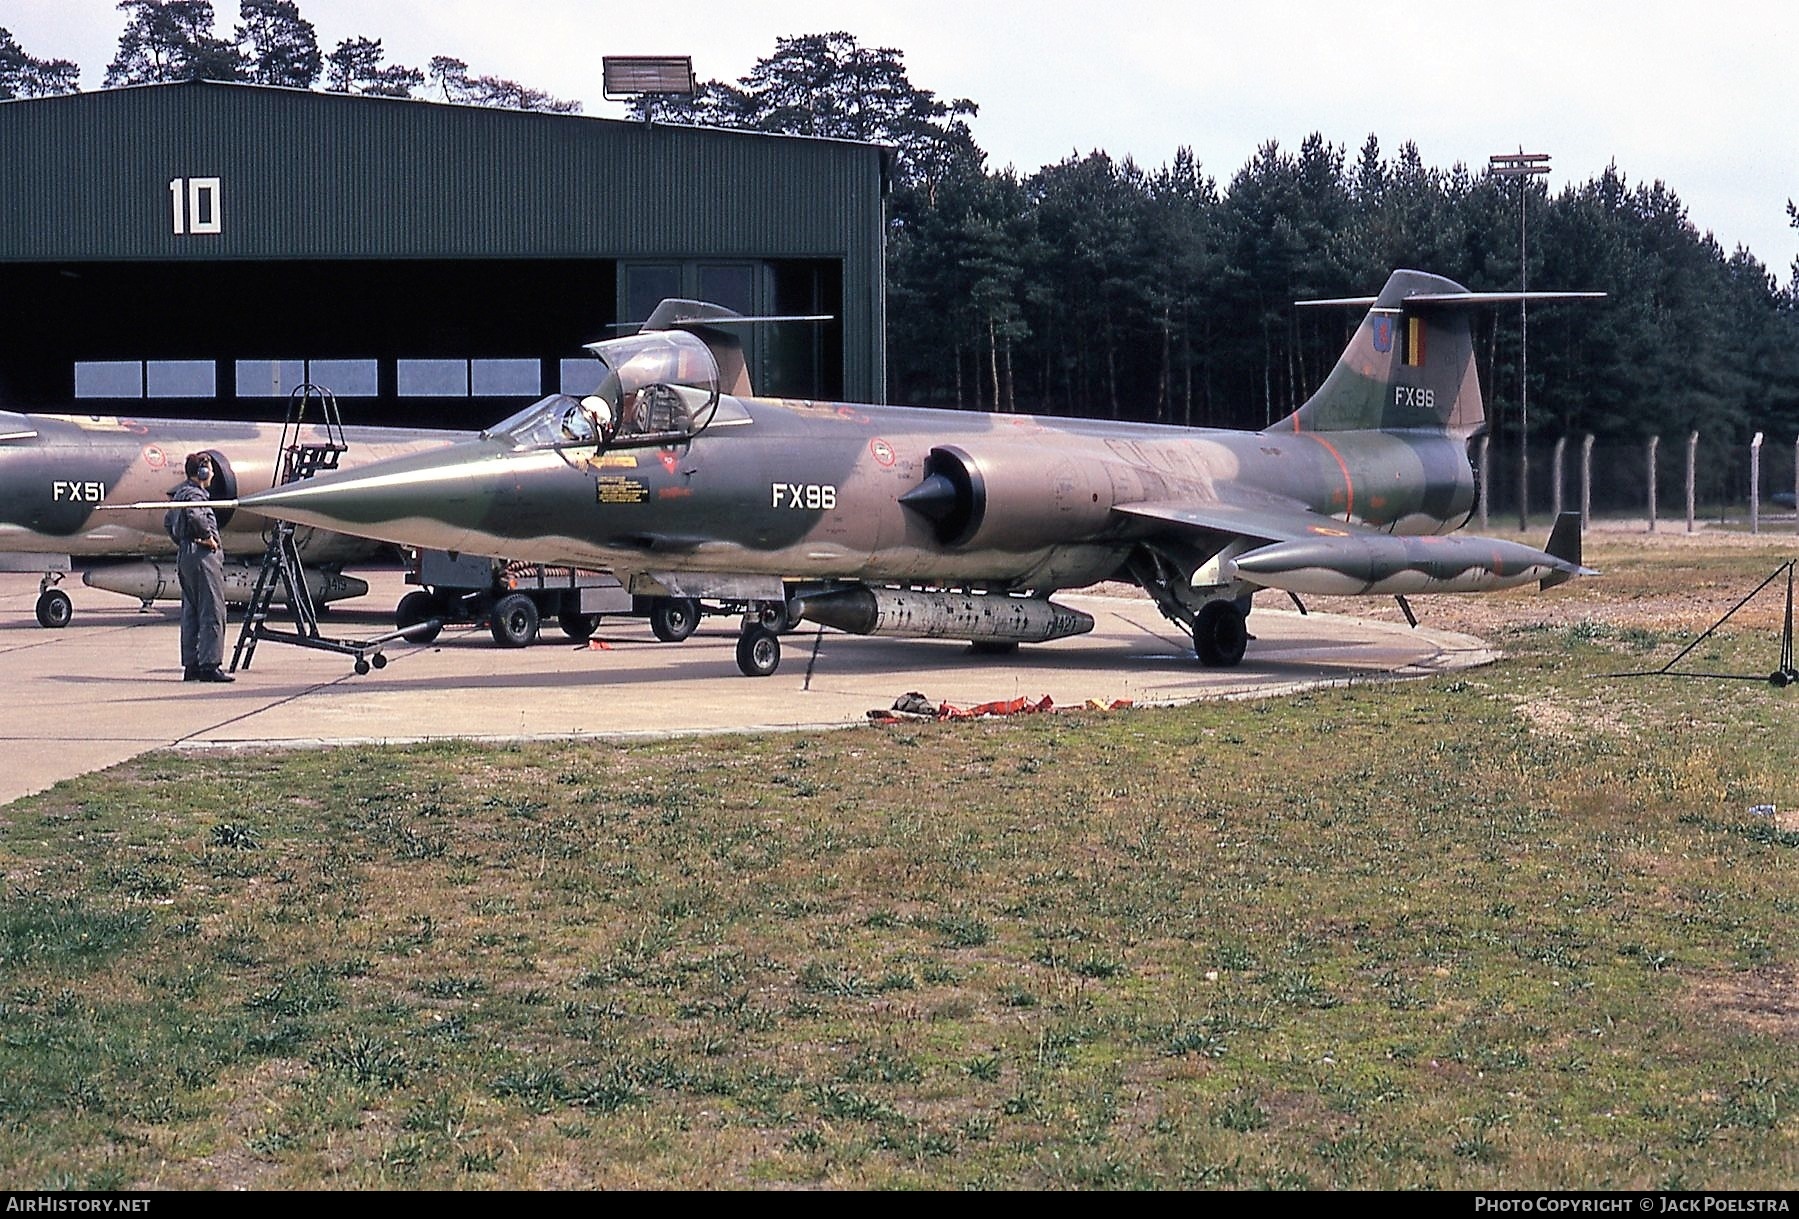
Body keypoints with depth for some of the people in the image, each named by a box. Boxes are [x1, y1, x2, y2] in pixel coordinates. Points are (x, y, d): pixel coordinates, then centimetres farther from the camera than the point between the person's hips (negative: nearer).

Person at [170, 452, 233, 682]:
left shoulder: (179, 493, 18)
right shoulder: (195, 494, -13)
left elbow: (172, 524, 27)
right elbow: (195, 515, -33)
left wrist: (180, 542, 16)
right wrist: (207, 536, -21)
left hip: (184, 555, 10)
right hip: (202, 555, -10)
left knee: (190, 613, 12)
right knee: (212, 612, -8)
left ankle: (190, 665, 13)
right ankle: (209, 664, -11)